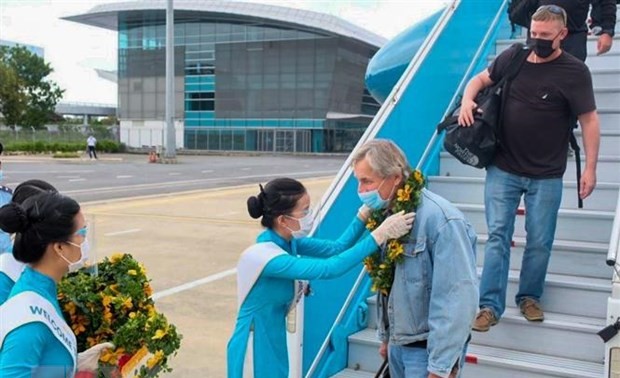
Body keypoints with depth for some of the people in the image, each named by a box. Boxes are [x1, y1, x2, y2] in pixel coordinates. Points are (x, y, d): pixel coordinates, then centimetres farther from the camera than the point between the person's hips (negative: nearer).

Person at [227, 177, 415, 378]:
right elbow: (329, 269, -33)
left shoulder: (287, 242, -2)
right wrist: (380, 235, -32)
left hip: (274, 345, 8)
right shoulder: (263, 256, -29)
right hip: (255, 352, -8)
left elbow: (337, 248, 0)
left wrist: (366, 211, -13)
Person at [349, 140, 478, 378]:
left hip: (429, 349, -7)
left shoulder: (441, 219, -24)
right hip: (397, 345, 7)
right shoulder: (388, 214, 1)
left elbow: (458, 300, -24)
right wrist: (385, 336, 15)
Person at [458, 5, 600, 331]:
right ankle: (490, 305, 5)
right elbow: (481, 79, 16)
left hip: (546, 176, -1)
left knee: (540, 242, 7)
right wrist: (468, 99, -5)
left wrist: (590, 168, -10)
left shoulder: (574, 72, -7)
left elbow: (589, 120, -6)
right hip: (503, 170, 2)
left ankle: (529, 297, 27)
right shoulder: (512, 57, 1)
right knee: (498, 236, 0)